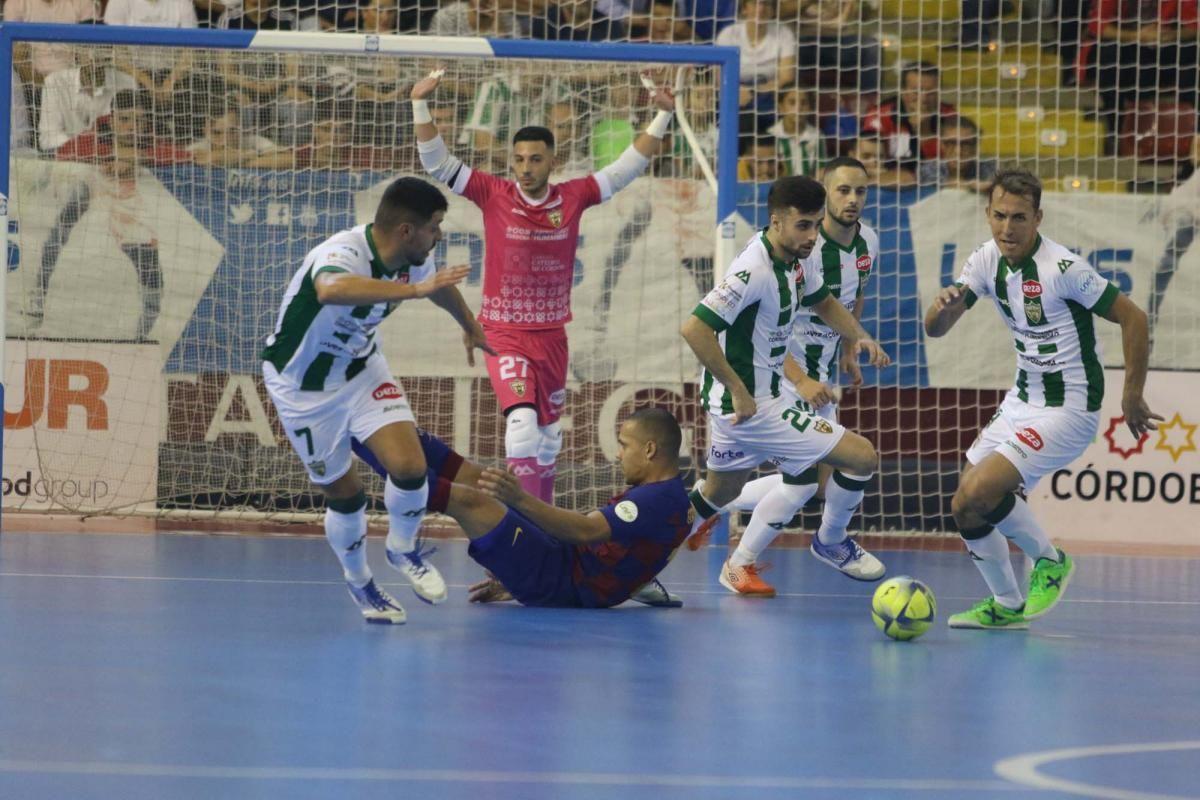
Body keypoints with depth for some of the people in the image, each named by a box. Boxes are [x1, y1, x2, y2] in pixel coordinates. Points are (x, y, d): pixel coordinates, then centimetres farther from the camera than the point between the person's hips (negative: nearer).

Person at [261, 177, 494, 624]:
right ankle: (358, 582, 33)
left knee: (408, 466, -14)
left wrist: (470, 328, 33)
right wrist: (412, 290, -68)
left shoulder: (415, 260, -12)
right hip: (302, 384, -5)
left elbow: (440, 286, 14)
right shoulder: (342, 253, -36)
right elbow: (331, 289, -62)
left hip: (360, 368, 5)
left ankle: (403, 549, 17)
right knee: (343, 493, 4)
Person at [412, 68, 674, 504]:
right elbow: (437, 162, -7)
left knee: (548, 434, 14)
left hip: (552, 336, 4)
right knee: (522, 418, -23)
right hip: (504, 333, -4)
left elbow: (627, 167, 7)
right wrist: (420, 105, -17)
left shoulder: (573, 197, -1)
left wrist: (663, 116, 2)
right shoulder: (493, 195, -6)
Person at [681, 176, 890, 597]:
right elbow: (694, 329, -31)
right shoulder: (755, 270, -26)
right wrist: (738, 391, -26)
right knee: (862, 457, -5)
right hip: (749, 404, -10)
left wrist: (858, 336, 3)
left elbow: (823, 301, 23)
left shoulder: (799, 259, 2)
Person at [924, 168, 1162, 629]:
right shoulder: (988, 261, -1)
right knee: (968, 509, 5)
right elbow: (934, 329, 0)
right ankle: (1006, 607, 24)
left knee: (976, 496, -21)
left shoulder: (1062, 268, -22)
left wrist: (1132, 397, -10)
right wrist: (945, 303, -24)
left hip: (1067, 410, -7)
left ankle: (1049, 561, 4)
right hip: (1022, 399, 7)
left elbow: (1132, 318, -16)